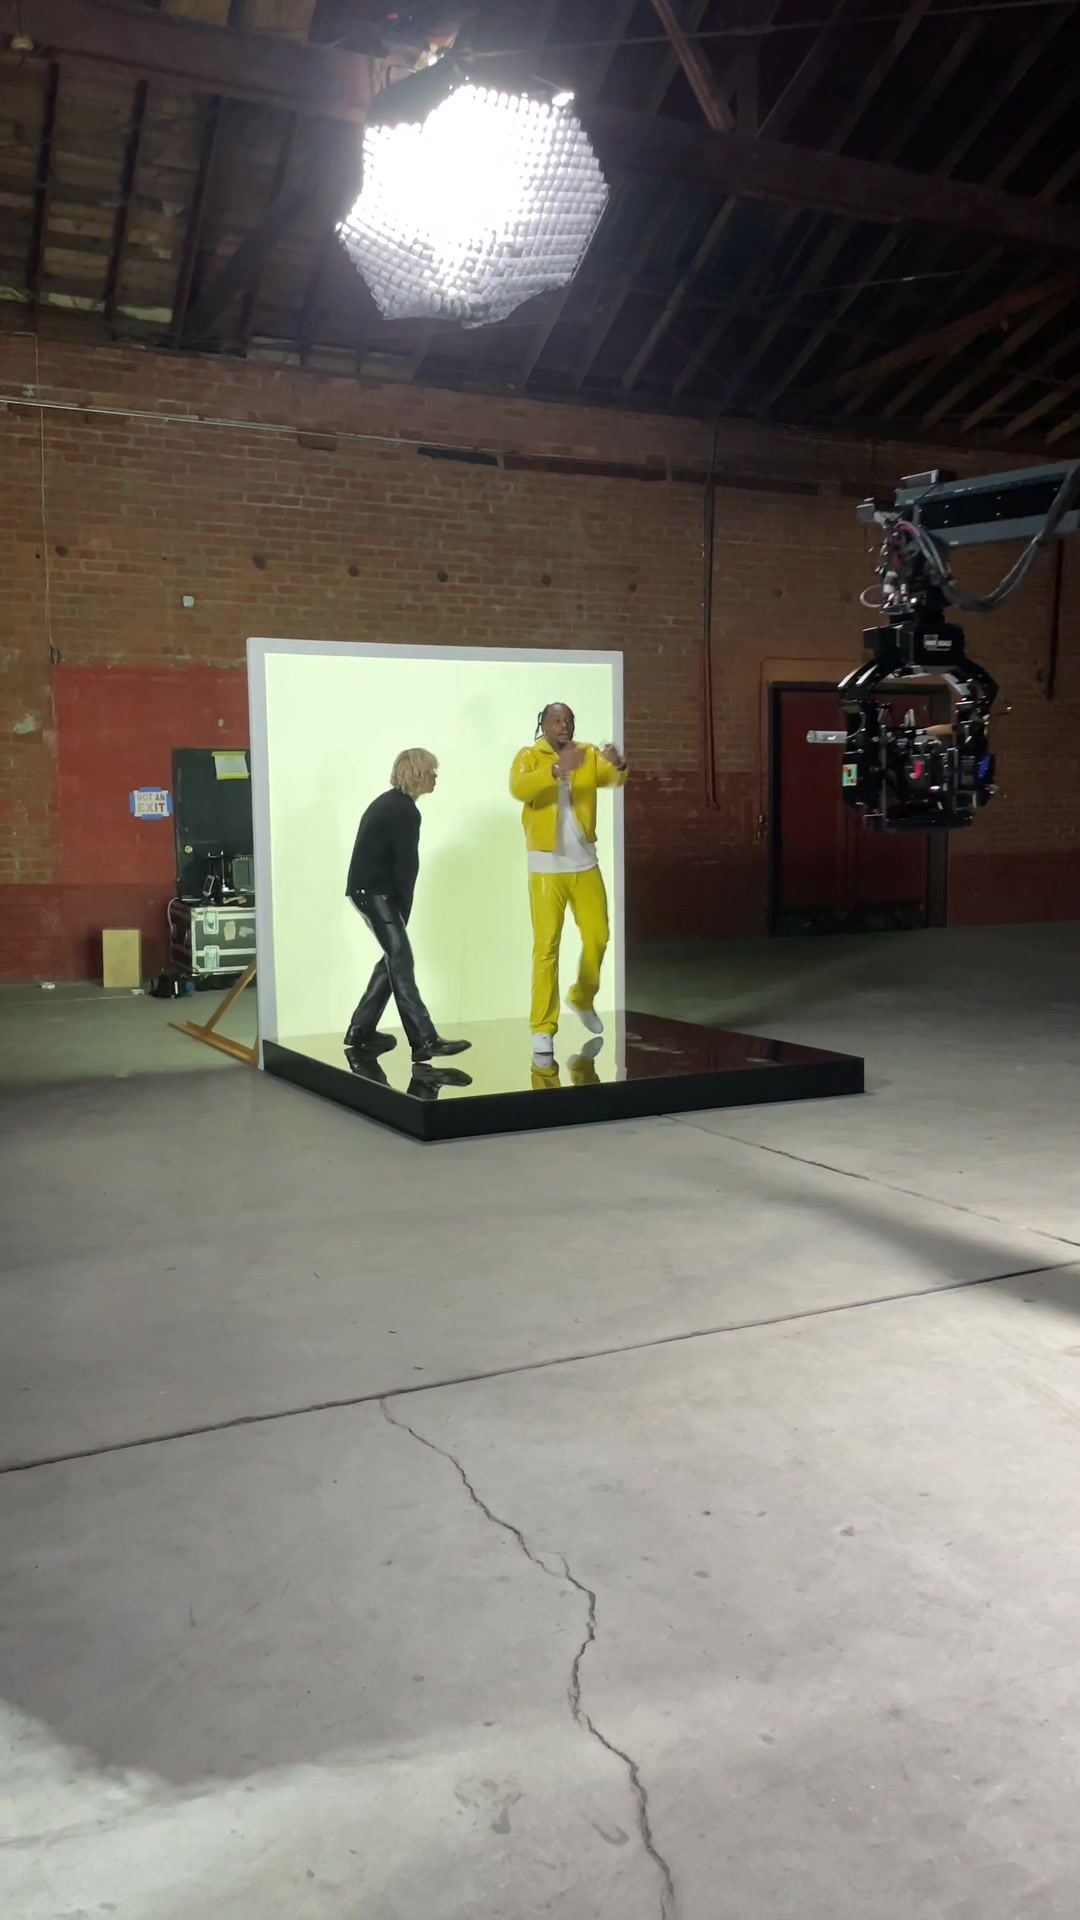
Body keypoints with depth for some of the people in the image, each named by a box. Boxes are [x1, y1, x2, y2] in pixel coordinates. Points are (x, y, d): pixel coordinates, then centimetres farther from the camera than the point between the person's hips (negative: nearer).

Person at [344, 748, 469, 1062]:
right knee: (401, 961, -12)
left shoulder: (389, 802, 16)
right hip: (375, 892, -10)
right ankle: (425, 1041, -16)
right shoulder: (406, 811, -14)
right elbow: (406, 865, -15)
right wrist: (403, 910, -3)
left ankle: (361, 1031, 18)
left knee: (394, 958, 14)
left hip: (368, 889, 10)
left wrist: (398, 907, 7)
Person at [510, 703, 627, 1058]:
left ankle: (583, 999, 37)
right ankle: (543, 1028, -1)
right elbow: (519, 789, -26)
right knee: (546, 946, -5)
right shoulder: (530, 757, -6)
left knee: (598, 937, 11)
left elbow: (613, 779, -13)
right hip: (546, 866, -4)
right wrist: (557, 769, -39)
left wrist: (619, 766, -37)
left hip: (584, 863, 4)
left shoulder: (589, 755, 4)